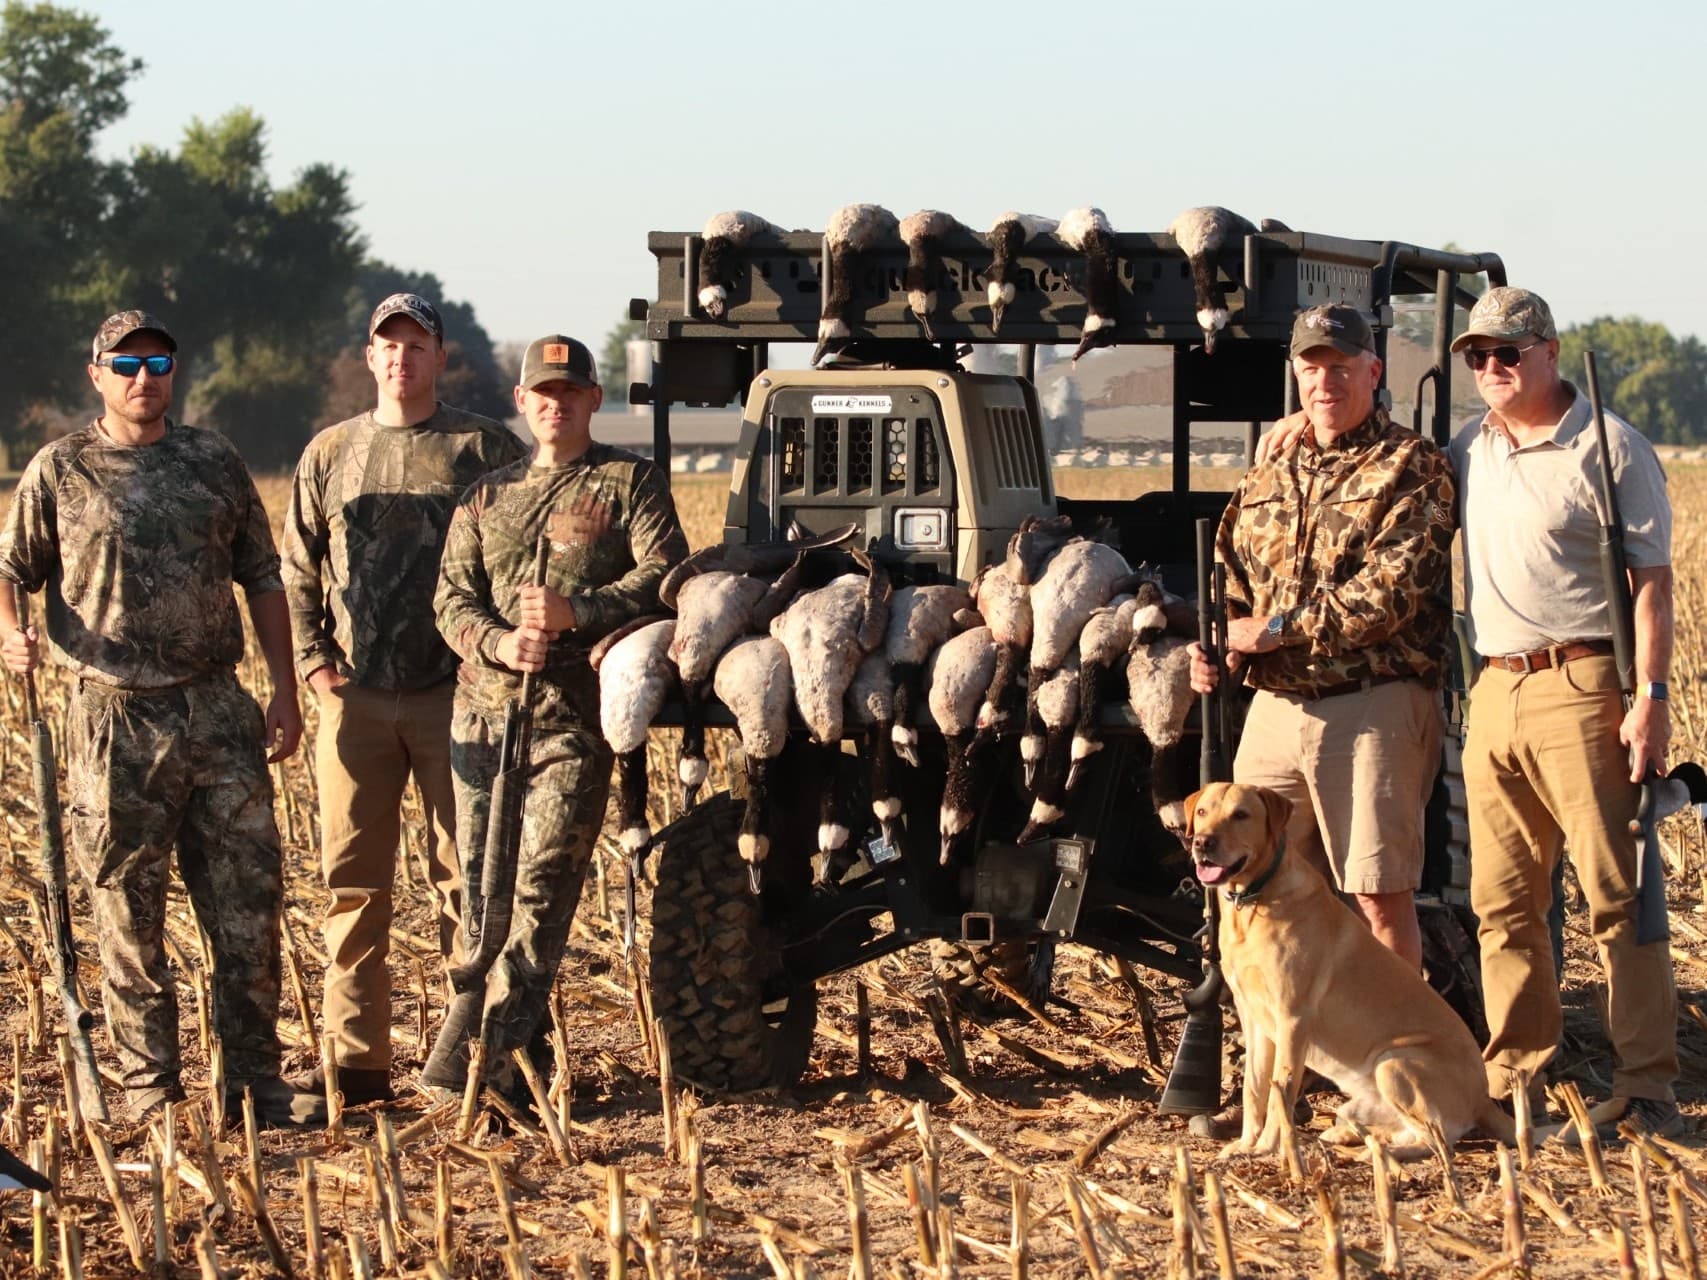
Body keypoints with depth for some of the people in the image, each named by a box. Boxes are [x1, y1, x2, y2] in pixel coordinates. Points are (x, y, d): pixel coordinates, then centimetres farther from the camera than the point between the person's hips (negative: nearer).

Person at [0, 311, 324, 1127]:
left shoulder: (214, 461, 11)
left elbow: (261, 576, 14)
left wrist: (285, 690, 8)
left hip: (219, 711, 3)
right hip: (115, 721, -3)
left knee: (250, 898, 2)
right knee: (129, 912, 2)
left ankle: (253, 1079, 10)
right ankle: (150, 1094, 10)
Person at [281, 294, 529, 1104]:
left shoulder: (487, 451, 3)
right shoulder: (329, 455, 13)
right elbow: (298, 569, 16)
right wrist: (312, 658, 3)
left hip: (454, 696, -3)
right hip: (354, 699, 3)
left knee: (466, 875, 0)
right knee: (353, 880, 4)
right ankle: (355, 1059, 9)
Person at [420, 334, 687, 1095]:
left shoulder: (630, 483, 7)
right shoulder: (486, 496, 18)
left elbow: (664, 573, -6)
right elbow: (452, 598, 9)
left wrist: (577, 611, -17)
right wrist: (499, 642, -12)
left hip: (572, 716, -5)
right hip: (482, 710, 5)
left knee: (541, 882, -12)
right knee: (482, 883, 5)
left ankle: (480, 1053, -16)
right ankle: (521, 1043, 14)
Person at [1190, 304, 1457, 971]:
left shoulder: (1414, 468, -4)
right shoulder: (1269, 476, 17)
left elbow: (1389, 592, -15)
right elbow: (1232, 575, 24)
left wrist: (1276, 629, -14)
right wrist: (1214, 645, 3)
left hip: (1372, 709, -6)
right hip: (1275, 708, 6)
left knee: (1381, 895, -4)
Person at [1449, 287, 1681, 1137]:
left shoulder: (1608, 449, -3)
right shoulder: (1467, 451, 15)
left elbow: (1651, 580, -7)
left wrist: (1652, 696, -15)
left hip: (1580, 686, -6)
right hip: (1493, 692, 6)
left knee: (1616, 896, -5)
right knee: (1502, 900, 8)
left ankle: (1646, 1086, -2)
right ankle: (1512, 1078, 15)